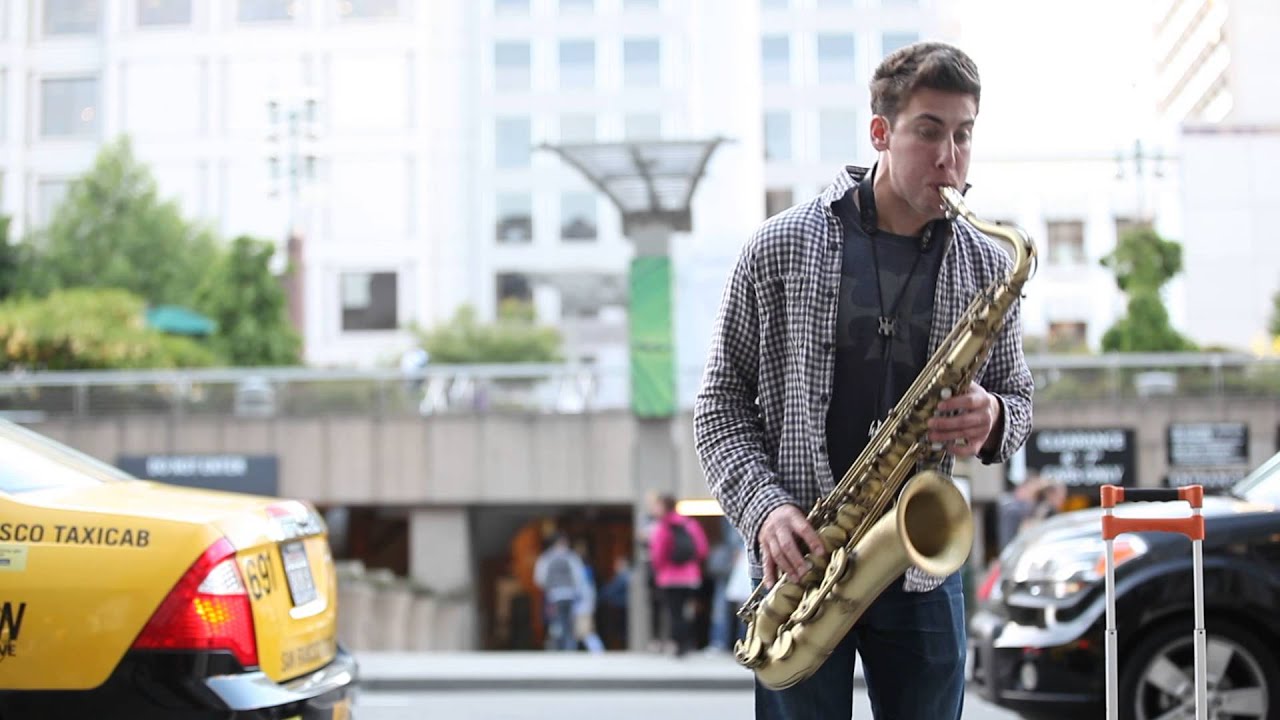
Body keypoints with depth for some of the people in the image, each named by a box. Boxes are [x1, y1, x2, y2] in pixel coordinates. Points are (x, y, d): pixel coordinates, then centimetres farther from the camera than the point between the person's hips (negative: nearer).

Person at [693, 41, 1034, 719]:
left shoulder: (987, 268, 4)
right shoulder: (780, 247, -3)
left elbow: (1017, 397, 14)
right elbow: (721, 399, 1)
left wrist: (992, 421, -11)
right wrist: (763, 508, -14)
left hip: (923, 568, 3)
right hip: (802, 560, -2)